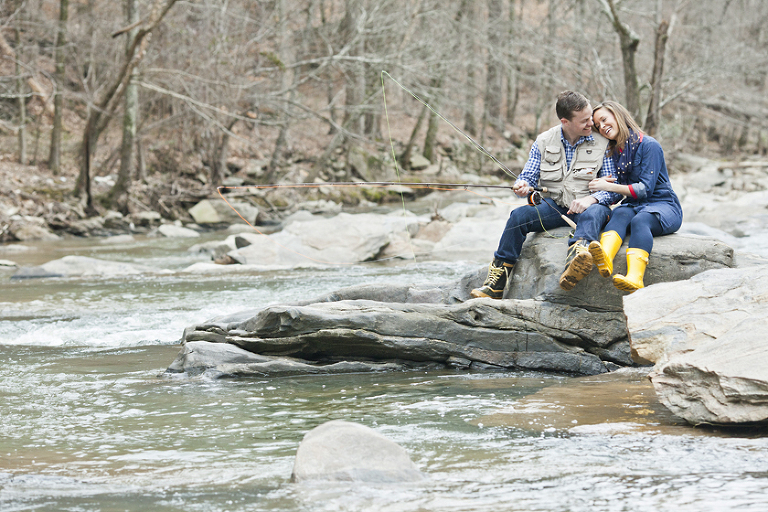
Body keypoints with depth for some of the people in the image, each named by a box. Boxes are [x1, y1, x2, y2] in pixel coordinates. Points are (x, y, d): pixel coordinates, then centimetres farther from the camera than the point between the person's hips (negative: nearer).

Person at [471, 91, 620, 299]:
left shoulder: (603, 143, -2)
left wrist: (591, 198, -24)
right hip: (554, 207, 3)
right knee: (519, 216, -25)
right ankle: (496, 283, -21)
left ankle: (576, 261, -71)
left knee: (594, 213, -39)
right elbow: (528, 177, 8)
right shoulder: (544, 142, 6)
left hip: (586, 206, -3)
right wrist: (522, 186, -18)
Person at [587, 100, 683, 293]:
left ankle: (634, 278, -64)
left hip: (663, 206, -5)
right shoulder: (614, 152, 16)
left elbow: (645, 189, -13)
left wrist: (608, 186, -13)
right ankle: (605, 259, -65)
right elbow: (616, 195, 18)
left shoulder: (648, 145, -6)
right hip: (633, 205, 5)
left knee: (640, 220, -38)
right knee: (620, 214, -31)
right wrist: (599, 185, -3)